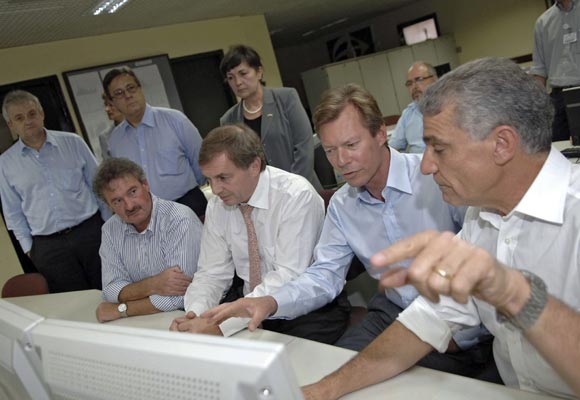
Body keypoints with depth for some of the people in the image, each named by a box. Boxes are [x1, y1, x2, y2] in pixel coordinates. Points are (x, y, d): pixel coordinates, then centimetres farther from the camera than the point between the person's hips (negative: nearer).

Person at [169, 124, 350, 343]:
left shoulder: (297, 196, -19)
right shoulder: (217, 207, -1)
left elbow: (289, 278, -25)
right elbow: (211, 273, 3)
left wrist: (221, 324, -31)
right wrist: (195, 313, -19)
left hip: (313, 308, -5)